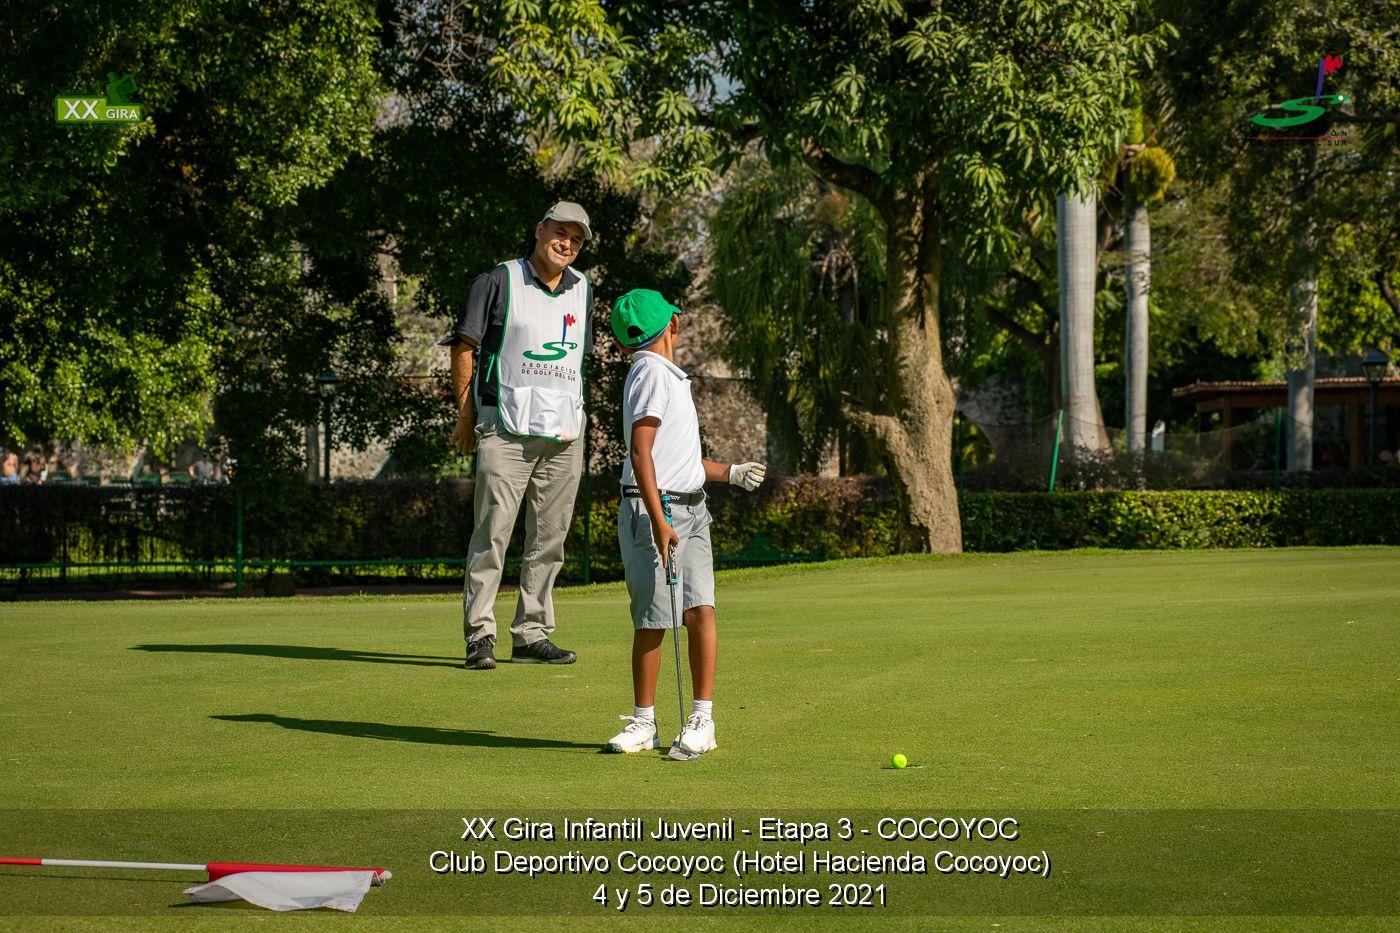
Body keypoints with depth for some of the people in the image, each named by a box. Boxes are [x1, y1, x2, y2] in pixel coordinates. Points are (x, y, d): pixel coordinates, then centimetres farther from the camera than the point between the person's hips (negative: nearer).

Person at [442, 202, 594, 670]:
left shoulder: (581, 290, 15)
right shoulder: (499, 281, -2)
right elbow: (464, 345, -1)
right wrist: (466, 412, -4)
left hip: (564, 433, 5)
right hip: (506, 428, -5)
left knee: (549, 538, 6)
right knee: (492, 531, -10)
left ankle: (532, 634, 13)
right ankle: (480, 636, -7)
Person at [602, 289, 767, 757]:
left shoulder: (668, 376, 19)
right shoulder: (652, 372, -10)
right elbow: (640, 453, -18)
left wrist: (731, 472, 34)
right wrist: (658, 521, -23)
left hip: (691, 511, 8)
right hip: (651, 511, -8)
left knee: (700, 609, -6)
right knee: (652, 621, -3)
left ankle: (702, 719, -3)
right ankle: (644, 723, 9)